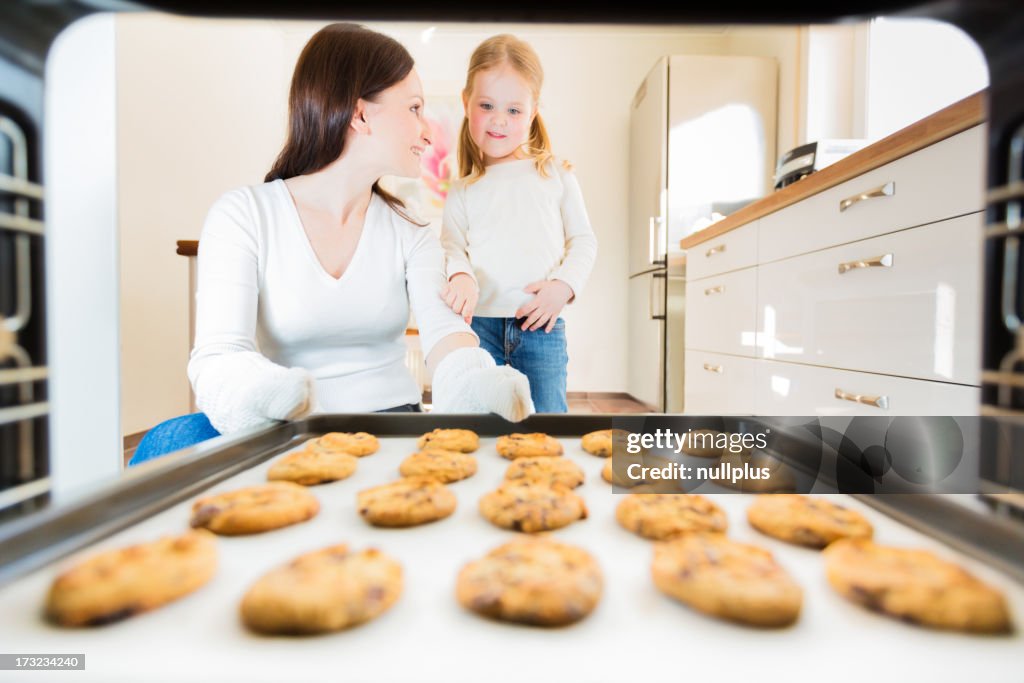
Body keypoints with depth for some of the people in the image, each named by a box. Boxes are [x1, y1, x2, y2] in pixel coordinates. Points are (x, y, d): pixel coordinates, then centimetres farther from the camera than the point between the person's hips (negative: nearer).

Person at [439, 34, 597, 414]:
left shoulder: (555, 174, 10)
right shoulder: (463, 190, 12)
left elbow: (583, 240, 9)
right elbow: (452, 247, 3)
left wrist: (564, 285, -9)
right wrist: (461, 277, -20)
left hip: (541, 324, -1)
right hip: (479, 323, 1)